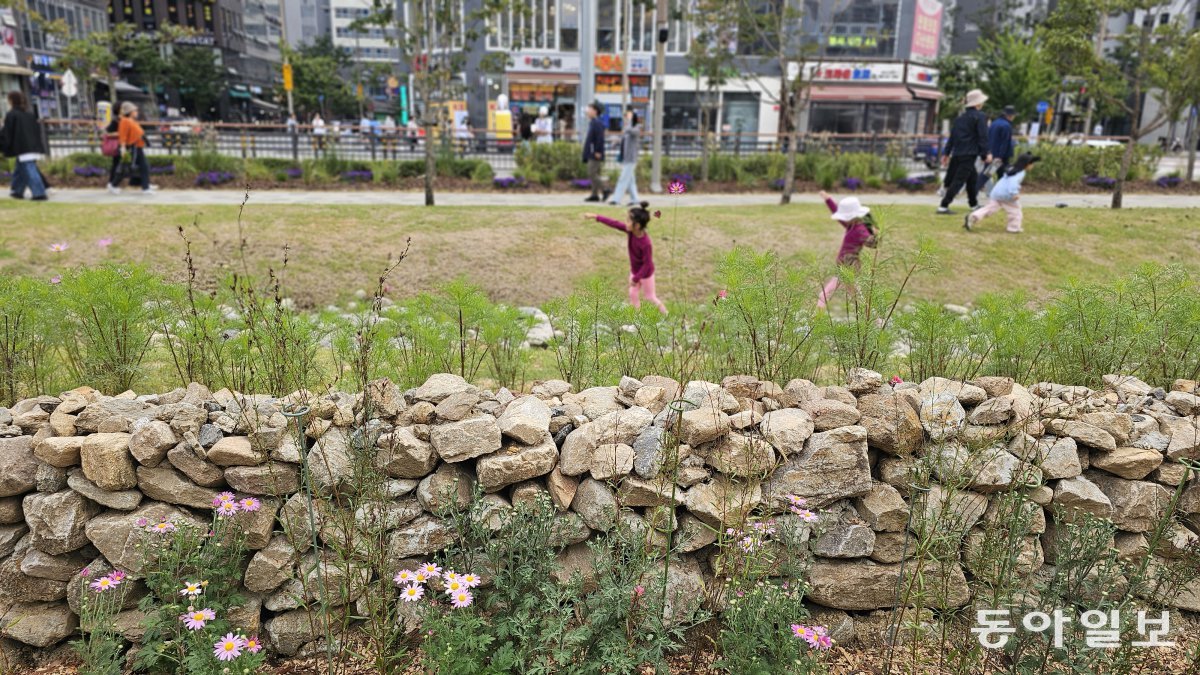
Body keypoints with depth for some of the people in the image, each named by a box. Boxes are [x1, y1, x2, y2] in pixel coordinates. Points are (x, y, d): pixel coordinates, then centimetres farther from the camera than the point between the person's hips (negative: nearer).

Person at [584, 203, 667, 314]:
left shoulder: (645, 243, -38)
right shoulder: (630, 231, -19)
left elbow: (647, 264, -30)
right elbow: (615, 224, -11)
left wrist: (635, 279, -22)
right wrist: (596, 217, -8)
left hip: (646, 273, -7)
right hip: (634, 270, 7)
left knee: (650, 297, 11)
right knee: (633, 294, 18)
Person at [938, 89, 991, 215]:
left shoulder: (961, 116, 15)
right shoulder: (980, 116, -7)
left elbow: (952, 135, 15)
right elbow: (982, 137, -12)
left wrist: (947, 153, 17)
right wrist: (985, 154, -8)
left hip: (957, 153, 8)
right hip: (969, 154, -8)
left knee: (973, 177, 22)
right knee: (959, 180, -7)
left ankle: (974, 204, 30)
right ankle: (944, 206, -12)